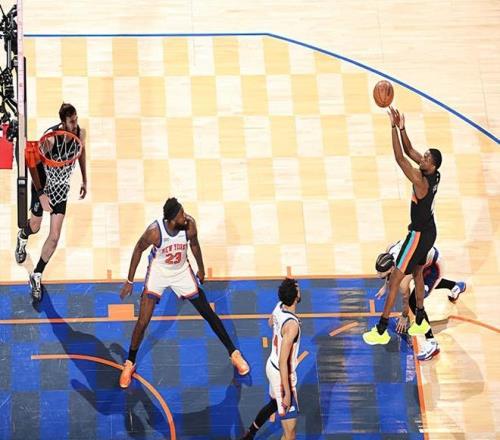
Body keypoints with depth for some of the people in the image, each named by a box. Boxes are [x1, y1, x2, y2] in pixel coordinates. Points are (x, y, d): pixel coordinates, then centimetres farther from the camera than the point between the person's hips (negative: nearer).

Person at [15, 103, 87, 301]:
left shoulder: (81, 133, -14)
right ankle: (22, 237, 57)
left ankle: (37, 276, 14)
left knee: (55, 237, -3)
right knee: (35, 227, 18)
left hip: (61, 187, 3)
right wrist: (41, 194, -25)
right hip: (42, 185, -3)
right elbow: (32, 165, -22)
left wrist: (84, 180, 15)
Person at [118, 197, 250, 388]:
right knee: (143, 321, -6)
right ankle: (129, 364, 15)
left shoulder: (190, 224, -25)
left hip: (181, 272, 2)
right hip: (158, 272, -2)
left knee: (208, 313, 7)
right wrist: (130, 281, -7)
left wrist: (201, 269, 13)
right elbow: (138, 250, -13)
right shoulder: (154, 231, -33)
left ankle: (234, 353, 21)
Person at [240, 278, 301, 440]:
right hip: (282, 375, -9)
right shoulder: (292, 325, -33)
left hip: (272, 365, 9)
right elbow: (283, 362, -30)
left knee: (273, 404, 37)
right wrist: (287, 393, -25)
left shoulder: (279, 307, -7)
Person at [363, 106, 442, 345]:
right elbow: (410, 151, 4)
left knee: (395, 278, -6)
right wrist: (402, 128, -5)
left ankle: (381, 330, -4)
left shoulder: (421, 181, -28)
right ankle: (421, 320, 36)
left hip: (419, 234, -10)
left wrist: (394, 127, -32)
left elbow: (400, 158, -33)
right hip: (428, 231, 10)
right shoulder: (434, 176, -4)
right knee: (417, 272, 25)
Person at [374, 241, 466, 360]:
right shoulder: (389, 251, -20)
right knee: (429, 283, 39)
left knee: (414, 301, -22)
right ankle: (456, 286, 68)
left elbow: (406, 297, -16)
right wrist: (385, 286, 17)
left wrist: (404, 317, 1)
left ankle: (432, 343, -19)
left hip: (434, 264, -9)